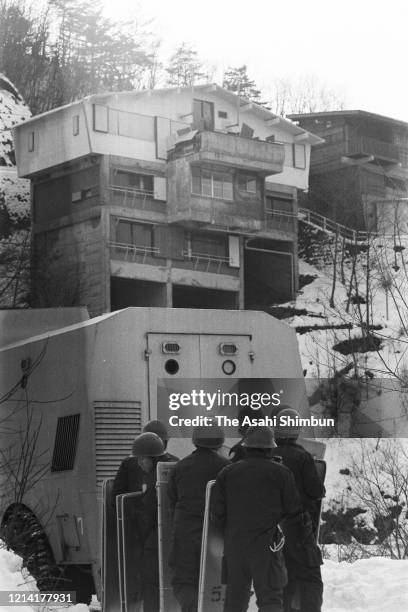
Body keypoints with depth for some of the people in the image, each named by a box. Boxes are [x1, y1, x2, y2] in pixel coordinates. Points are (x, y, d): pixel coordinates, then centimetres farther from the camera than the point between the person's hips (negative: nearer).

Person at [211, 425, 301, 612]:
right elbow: (293, 509, -1)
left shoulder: (227, 473, 7)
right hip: (267, 544, -3)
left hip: (234, 543, 4)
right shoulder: (281, 473, -2)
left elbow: (217, 512, 5)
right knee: (270, 596, -3)